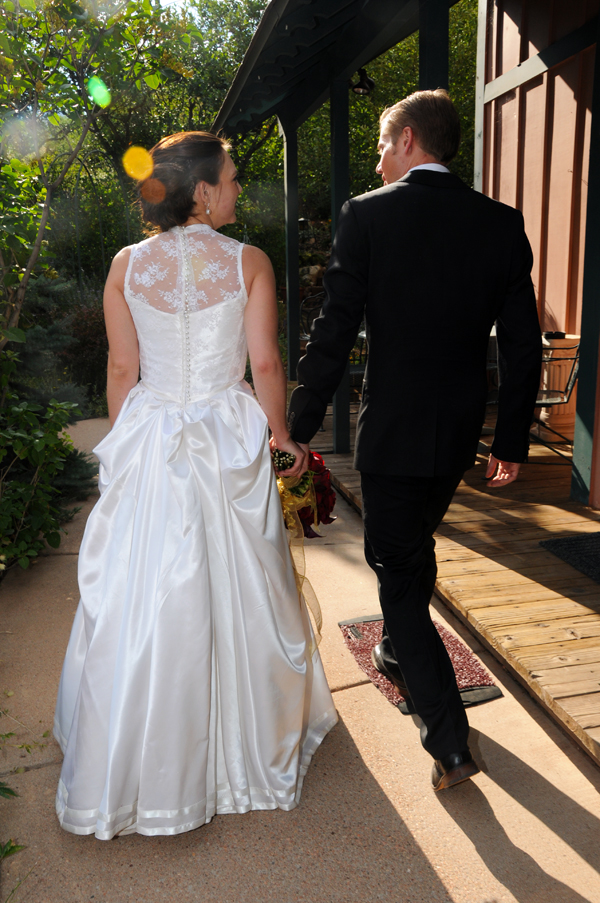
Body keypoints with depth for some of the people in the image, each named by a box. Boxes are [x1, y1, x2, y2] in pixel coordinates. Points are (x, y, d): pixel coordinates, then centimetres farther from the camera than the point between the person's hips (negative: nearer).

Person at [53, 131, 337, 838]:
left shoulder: (127, 266, 0)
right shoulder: (249, 263, -6)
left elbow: (122, 369, 2)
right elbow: (265, 364, -7)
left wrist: (125, 445, 13)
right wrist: (281, 436, 6)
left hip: (146, 443, 2)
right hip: (231, 444, -1)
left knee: (140, 600, 12)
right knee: (235, 594, 13)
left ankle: (132, 769, 28)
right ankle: (242, 747, 34)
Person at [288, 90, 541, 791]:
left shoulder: (367, 215, -9)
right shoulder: (502, 224, 2)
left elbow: (333, 333, -13)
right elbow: (523, 347, 1)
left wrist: (300, 428, -4)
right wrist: (512, 441, 10)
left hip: (391, 428, -5)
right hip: (461, 431, 5)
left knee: (397, 569, 7)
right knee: (415, 546, 26)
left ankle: (450, 741, 8)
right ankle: (399, 653, 49)